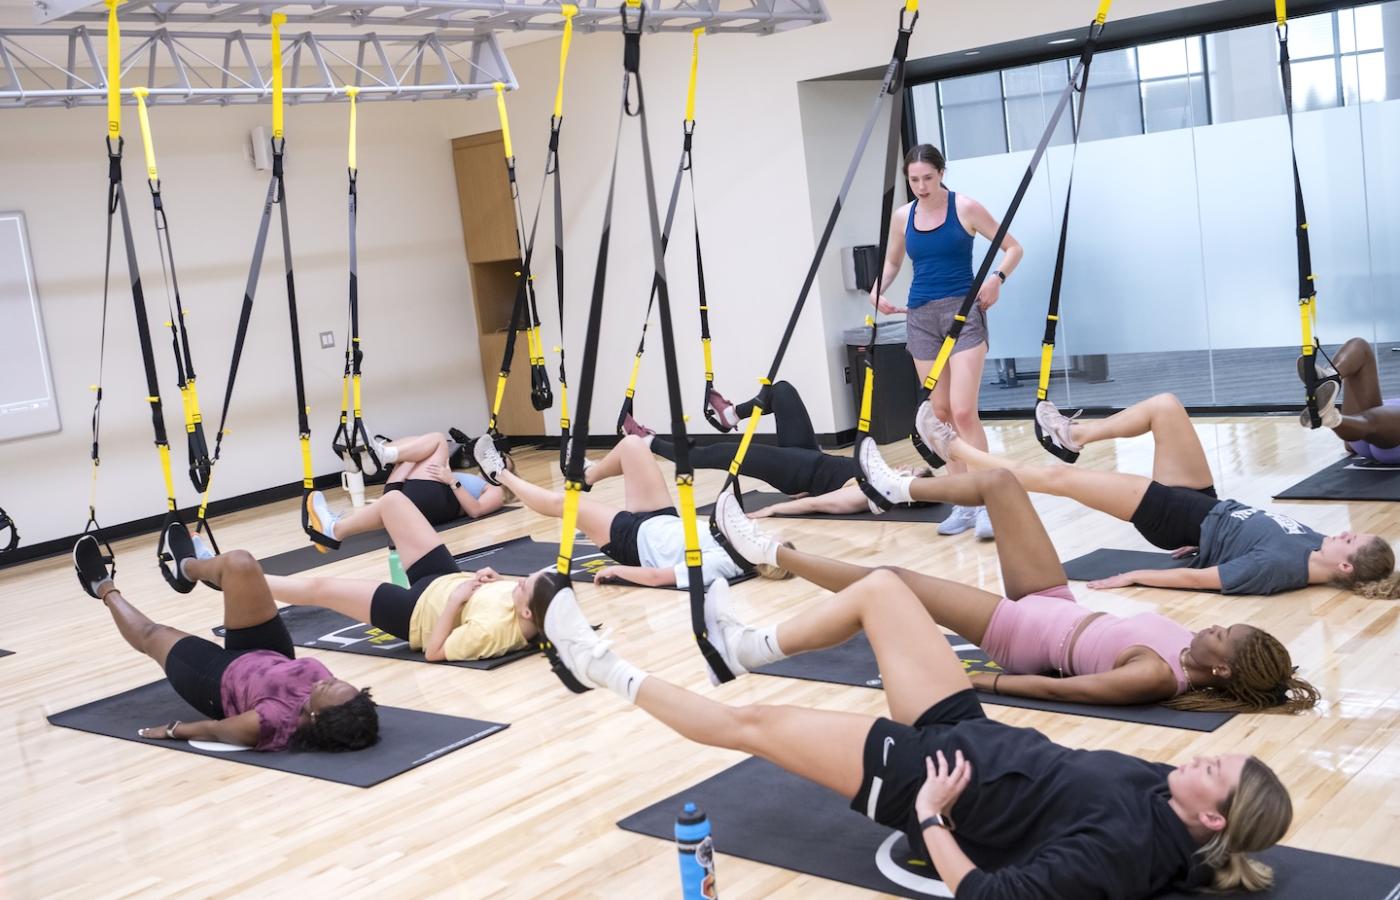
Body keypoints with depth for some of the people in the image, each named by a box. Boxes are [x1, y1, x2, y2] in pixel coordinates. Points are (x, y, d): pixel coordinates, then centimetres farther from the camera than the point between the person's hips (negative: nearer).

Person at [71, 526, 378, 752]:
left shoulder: (275, 721, -45)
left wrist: (173, 729, -9)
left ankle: (105, 589, 55)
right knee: (239, 564, -4)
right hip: (268, 657, 4)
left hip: (223, 681, -4)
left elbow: (214, 729, -26)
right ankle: (188, 566, 35)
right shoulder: (334, 700, -32)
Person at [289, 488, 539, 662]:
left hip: (416, 610, -7)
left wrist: (455, 599, -31)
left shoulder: (490, 630, -42)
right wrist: (500, 581, -15)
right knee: (392, 500, 15)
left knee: (317, 588, 7)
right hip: (445, 579, 7)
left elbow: (433, 652, -29)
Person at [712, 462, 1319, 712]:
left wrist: (979, 681, -25)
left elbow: (1056, 688, -30)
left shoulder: (1156, 677, -34)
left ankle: (774, 555, 15)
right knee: (997, 482, 9)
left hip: (1021, 635, -8)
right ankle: (901, 488, 36)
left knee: (890, 582, -6)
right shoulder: (1190, 649, -12)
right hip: (1053, 605, 8)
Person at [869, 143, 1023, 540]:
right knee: (941, 414, 5)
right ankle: (964, 503, 12)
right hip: (921, 317, 5)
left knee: (964, 411, -16)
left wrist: (996, 278, -18)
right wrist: (877, 291, 2)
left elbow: (1013, 247, 0)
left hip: (963, 311, -5)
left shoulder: (965, 208, -5)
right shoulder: (901, 217, 6)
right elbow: (892, 262, 22)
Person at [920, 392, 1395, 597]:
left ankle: (954, 447, 13)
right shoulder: (1311, 548, -8)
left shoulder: (1282, 566, -32)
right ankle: (1075, 434, 26)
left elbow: (1196, 578, -30)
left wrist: (1133, 576, -24)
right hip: (1206, 507, 8)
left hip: (1178, 520, -8)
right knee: (1165, 406, 4)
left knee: (1055, 477, -5)